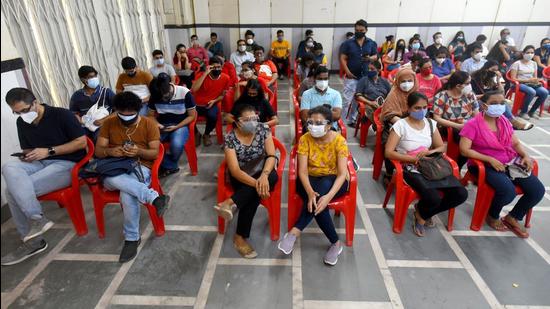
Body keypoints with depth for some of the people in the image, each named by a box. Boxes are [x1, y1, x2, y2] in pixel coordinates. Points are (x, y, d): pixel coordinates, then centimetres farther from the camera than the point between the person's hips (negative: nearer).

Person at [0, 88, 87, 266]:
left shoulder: (62, 115, -10)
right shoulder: (21, 122, 11)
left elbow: (81, 142, -13)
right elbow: (27, 149, 22)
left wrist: (49, 151, -16)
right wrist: (27, 156, -3)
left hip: (68, 164, -7)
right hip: (40, 163, 7)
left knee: (16, 189, -21)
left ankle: (32, 240, -7)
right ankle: (36, 218, -22)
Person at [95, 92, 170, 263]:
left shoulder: (149, 124, 3)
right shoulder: (109, 123, 10)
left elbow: (155, 153, -1)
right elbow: (98, 151, 7)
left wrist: (139, 151, -21)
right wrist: (110, 151, -16)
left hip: (140, 168, -2)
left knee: (127, 193, -35)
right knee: (112, 178, -38)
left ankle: (132, 238, -18)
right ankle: (155, 197, -35)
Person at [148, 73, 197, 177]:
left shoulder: (185, 93, -13)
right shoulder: (154, 96, -1)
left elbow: (192, 115, -7)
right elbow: (151, 115, 11)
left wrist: (176, 127, -18)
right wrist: (157, 124, -11)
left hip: (180, 125, -3)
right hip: (162, 126, 3)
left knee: (177, 145, -35)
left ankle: (166, 166, -2)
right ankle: (170, 166, -7)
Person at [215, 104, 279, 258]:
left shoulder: (263, 129, -8)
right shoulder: (230, 139, -16)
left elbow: (272, 156, -15)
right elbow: (235, 170, -23)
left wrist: (264, 175, -35)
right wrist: (256, 183, -37)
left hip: (262, 172, 3)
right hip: (241, 178, -3)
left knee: (273, 176, -31)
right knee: (254, 194, -32)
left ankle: (230, 203, -30)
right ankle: (240, 237, -17)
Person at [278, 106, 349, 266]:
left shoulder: (339, 140, -14)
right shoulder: (305, 139, -10)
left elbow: (342, 173, -21)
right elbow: (302, 171, -17)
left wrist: (328, 196, -38)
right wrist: (310, 192, -37)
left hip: (333, 182, -1)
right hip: (311, 180, 2)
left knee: (323, 185, -37)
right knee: (315, 202, -33)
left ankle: (295, 232, -32)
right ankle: (336, 243, -16)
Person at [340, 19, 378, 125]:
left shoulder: (372, 43, 5)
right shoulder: (348, 43, -3)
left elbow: (376, 56, 11)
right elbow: (342, 58, -4)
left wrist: (370, 58, -14)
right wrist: (348, 72, -14)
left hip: (365, 77, 3)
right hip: (351, 77, -3)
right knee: (347, 100, -6)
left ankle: (352, 120, 25)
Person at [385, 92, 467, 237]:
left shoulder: (431, 123, 8)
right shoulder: (400, 125, -8)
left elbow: (442, 147, 12)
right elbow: (388, 152, -14)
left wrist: (430, 152, -11)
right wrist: (413, 158, -21)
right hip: (411, 169, -6)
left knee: (461, 194, -10)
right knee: (434, 198, -29)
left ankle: (422, 213, 12)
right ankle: (421, 213, 10)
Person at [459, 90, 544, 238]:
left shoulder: (504, 121, 11)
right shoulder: (473, 124, -10)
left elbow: (516, 143, 18)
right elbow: (464, 150, -18)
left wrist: (526, 156, -3)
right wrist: (490, 159, -22)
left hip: (511, 163, 7)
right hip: (486, 165, -7)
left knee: (538, 190, -9)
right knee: (508, 191, -30)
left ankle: (512, 217, 15)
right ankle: (492, 216, 3)